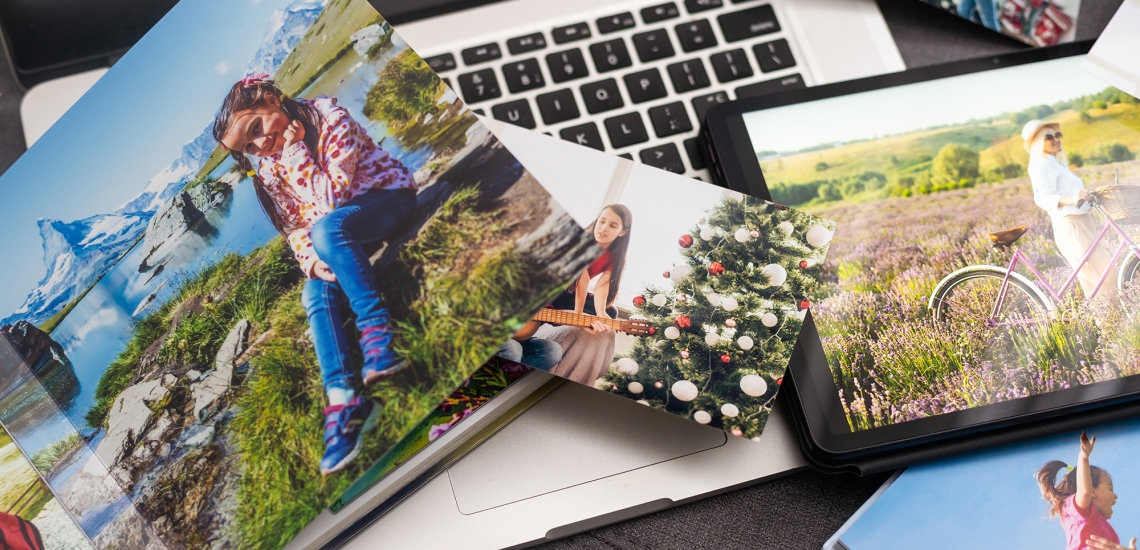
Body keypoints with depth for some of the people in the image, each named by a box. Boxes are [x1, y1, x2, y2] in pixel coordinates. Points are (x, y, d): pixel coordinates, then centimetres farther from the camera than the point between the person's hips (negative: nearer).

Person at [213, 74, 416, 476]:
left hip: (388, 197, -6)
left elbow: (331, 199, -21)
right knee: (316, 294, -23)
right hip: (344, 244, 6)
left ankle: (377, 335, -38)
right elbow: (295, 228, 2)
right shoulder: (269, 171, 3)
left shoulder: (330, 119, -16)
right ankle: (342, 398, -33)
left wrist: (295, 151, -24)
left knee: (327, 228, -35)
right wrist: (312, 261, -18)